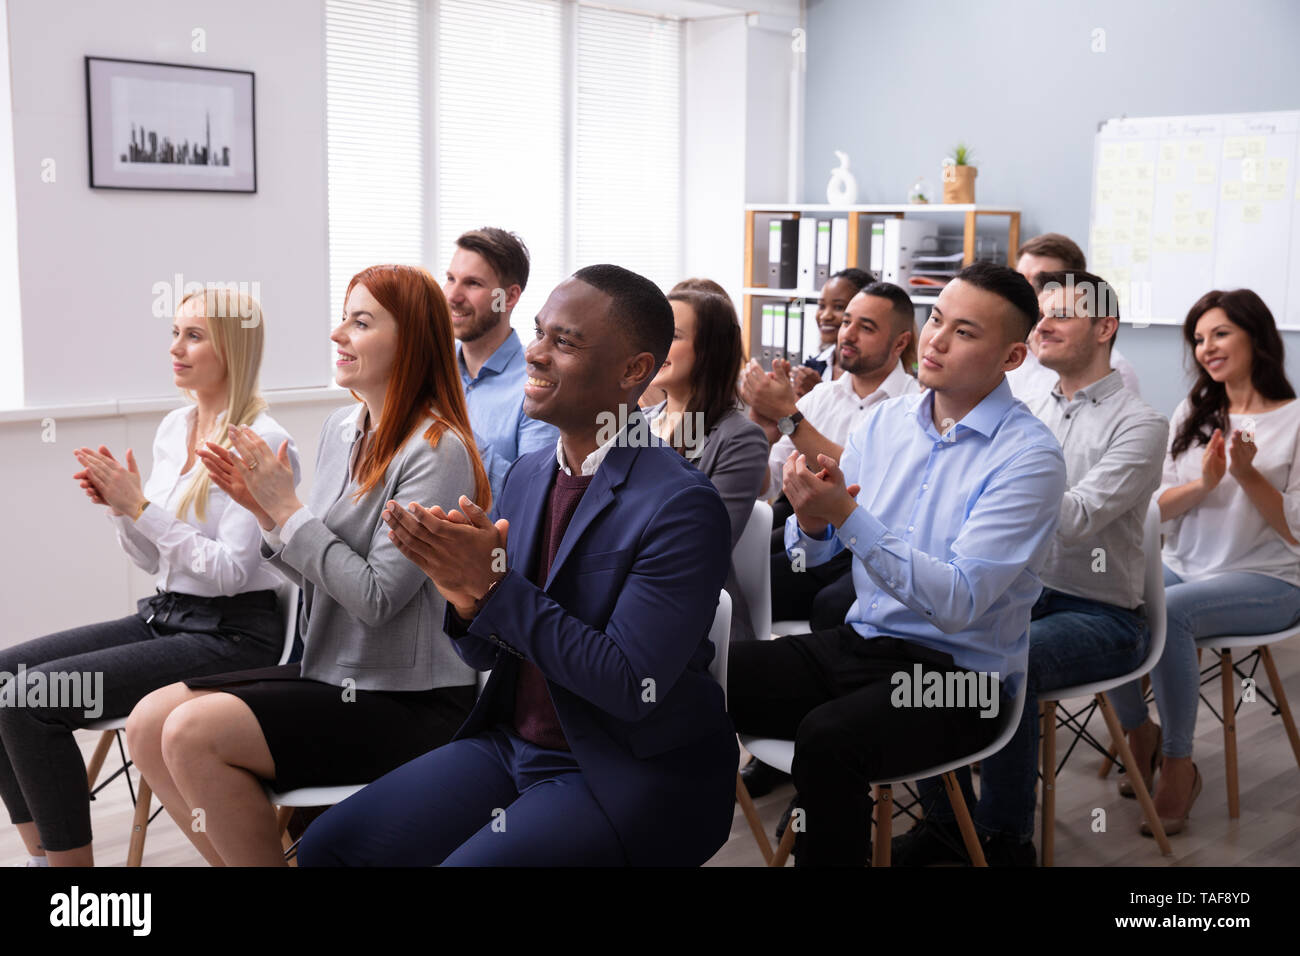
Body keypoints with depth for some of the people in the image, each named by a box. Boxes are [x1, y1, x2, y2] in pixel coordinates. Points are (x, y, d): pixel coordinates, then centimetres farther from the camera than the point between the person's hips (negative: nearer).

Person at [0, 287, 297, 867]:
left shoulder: (261, 442, -14)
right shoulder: (173, 428, 11)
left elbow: (231, 571, -20)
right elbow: (152, 560, 16)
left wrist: (140, 505, -18)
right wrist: (117, 506, -3)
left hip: (231, 635, -8)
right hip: (164, 617, 8)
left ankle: (71, 858, -3)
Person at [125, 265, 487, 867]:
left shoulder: (437, 451, -16)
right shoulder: (340, 429, 9)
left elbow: (376, 597, -20)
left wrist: (288, 510, -15)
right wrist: (264, 511, -1)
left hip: (410, 703, -8)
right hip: (332, 673, 8)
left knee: (194, 734, -20)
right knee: (148, 724, -3)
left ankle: (263, 856, 1)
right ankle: (243, 859, 11)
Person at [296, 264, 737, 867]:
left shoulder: (683, 506, -19)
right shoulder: (527, 475, 5)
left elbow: (630, 687, -23)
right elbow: (488, 654, 8)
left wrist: (496, 585, -25)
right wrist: (465, 597, -15)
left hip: (627, 778, -7)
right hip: (511, 744, 7)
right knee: (327, 845, 0)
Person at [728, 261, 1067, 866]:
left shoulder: (1029, 457, -13)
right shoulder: (885, 420, 6)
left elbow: (957, 603, -22)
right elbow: (810, 554, 8)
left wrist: (846, 515, -27)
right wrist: (812, 521, -16)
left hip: (957, 673, -6)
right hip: (858, 642, 6)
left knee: (828, 739, -33)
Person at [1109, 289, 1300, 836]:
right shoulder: (1192, 415, 14)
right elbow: (1157, 507, 6)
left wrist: (1246, 473, -19)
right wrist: (1202, 484, -13)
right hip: (1184, 565, 5)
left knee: (1166, 612, -34)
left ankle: (1178, 765, -18)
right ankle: (1139, 731, -2)